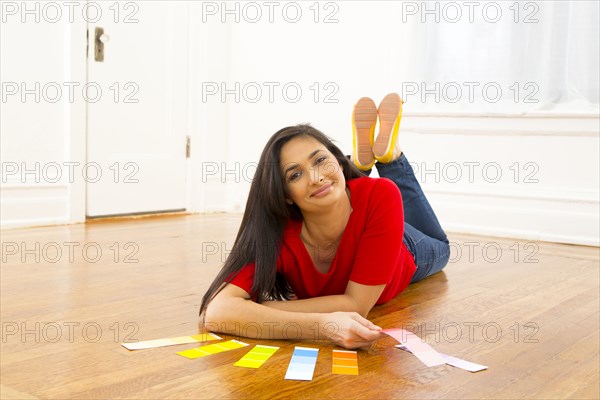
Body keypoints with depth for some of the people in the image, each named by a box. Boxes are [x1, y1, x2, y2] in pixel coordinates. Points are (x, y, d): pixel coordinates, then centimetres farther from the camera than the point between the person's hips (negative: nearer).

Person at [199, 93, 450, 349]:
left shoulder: (382, 195, -47)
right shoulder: (279, 235, -44)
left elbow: (357, 304, -47)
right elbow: (216, 312, -57)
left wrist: (249, 309, -49)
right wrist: (324, 326, -67)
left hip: (402, 253, 0)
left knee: (438, 248, 35)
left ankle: (389, 152, 31)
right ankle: (362, 159, 29)